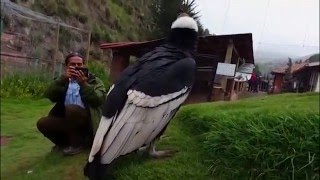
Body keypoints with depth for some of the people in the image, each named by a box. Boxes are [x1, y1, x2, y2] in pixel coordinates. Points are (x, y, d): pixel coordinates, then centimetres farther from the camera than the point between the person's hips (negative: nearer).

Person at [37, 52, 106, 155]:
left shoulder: (94, 80, 5)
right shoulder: (63, 81, 16)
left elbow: (99, 99, -14)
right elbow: (48, 96, -3)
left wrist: (83, 83, -19)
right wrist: (63, 78, -15)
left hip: (87, 120, -4)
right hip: (67, 120, 4)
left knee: (70, 108, -31)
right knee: (42, 123, -17)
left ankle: (77, 144, -9)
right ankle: (65, 142, 8)